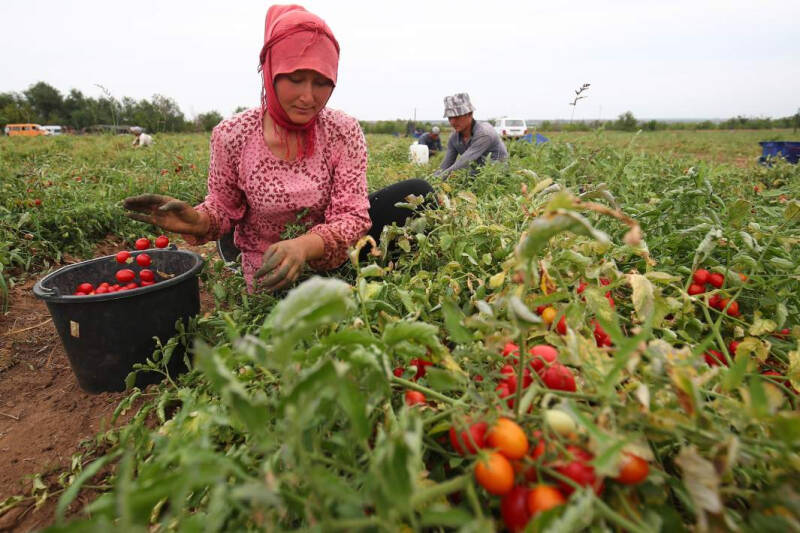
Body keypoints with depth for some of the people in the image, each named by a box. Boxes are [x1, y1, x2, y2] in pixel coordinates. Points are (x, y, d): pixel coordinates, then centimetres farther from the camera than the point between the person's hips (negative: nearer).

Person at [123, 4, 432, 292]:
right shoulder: (232, 136, -14)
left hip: (330, 258, 1)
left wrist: (304, 245, -38)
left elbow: (352, 216, -19)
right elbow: (224, 208, -1)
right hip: (271, 277, -1)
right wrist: (198, 222, -25)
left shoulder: (343, 132, -14)